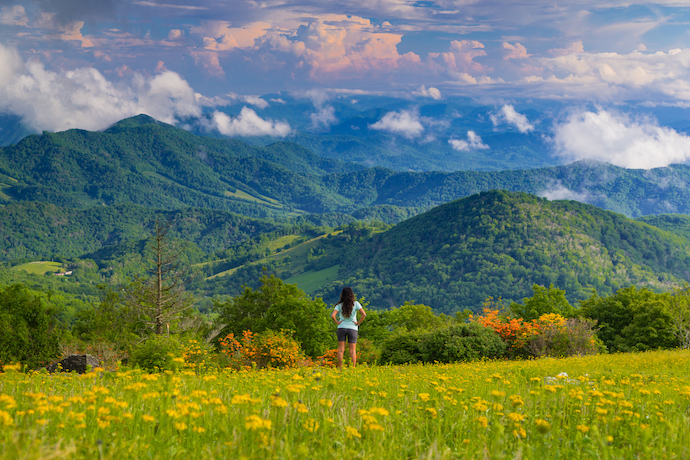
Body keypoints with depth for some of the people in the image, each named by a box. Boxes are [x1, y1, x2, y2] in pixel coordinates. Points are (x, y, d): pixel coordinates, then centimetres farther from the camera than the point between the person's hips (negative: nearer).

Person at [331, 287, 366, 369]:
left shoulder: (340, 305, -5)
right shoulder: (355, 304, -6)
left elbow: (332, 315, -16)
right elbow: (364, 314, -14)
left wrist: (337, 322, -1)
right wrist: (358, 323, -4)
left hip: (341, 327, 1)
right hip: (352, 328, 0)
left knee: (341, 349, 6)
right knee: (352, 350, 4)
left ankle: (340, 368, 6)